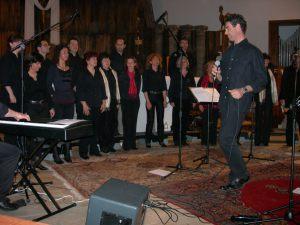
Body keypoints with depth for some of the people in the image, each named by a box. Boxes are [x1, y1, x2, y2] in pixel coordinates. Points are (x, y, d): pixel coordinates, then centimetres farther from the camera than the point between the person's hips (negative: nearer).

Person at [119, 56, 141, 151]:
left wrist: (136, 95, 4)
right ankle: (126, 144, -1)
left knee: (133, 121, 6)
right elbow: (121, 88, 2)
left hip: (135, 100, 3)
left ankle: (132, 143, 12)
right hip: (126, 100, -3)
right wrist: (125, 96, -2)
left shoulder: (138, 75, 12)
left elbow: (138, 87, 13)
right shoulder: (122, 75, 2)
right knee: (127, 122, -6)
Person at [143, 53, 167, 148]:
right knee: (150, 120, -3)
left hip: (160, 98, 4)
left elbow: (164, 88, 12)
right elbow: (144, 89, -6)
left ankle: (161, 140, 11)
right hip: (150, 97, -4)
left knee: (160, 119, 5)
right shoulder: (147, 73, -1)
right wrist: (148, 101, -13)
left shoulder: (161, 73, 12)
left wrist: (165, 99, 3)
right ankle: (148, 141, 5)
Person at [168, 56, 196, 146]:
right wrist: (171, 100, -7)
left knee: (185, 120, 5)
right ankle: (176, 140, 3)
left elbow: (194, 88, 11)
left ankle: (183, 139, 13)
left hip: (187, 101, 3)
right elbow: (171, 88, 1)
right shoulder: (175, 75, 4)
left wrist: (193, 100, 4)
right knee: (176, 120, -3)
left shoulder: (190, 75, 11)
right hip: (177, 101, -2)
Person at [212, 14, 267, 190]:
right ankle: (236, 178, 19)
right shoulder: (228, 53, 20)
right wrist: (218, 74, 3)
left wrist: (244, 90, -20)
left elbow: (262, 80, -6)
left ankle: (241, 175, 4)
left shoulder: (252, 52, -2)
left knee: (226, 139, -15)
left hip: (239, 101, -8)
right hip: (225, 101, 8)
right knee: (229, 141, 8)